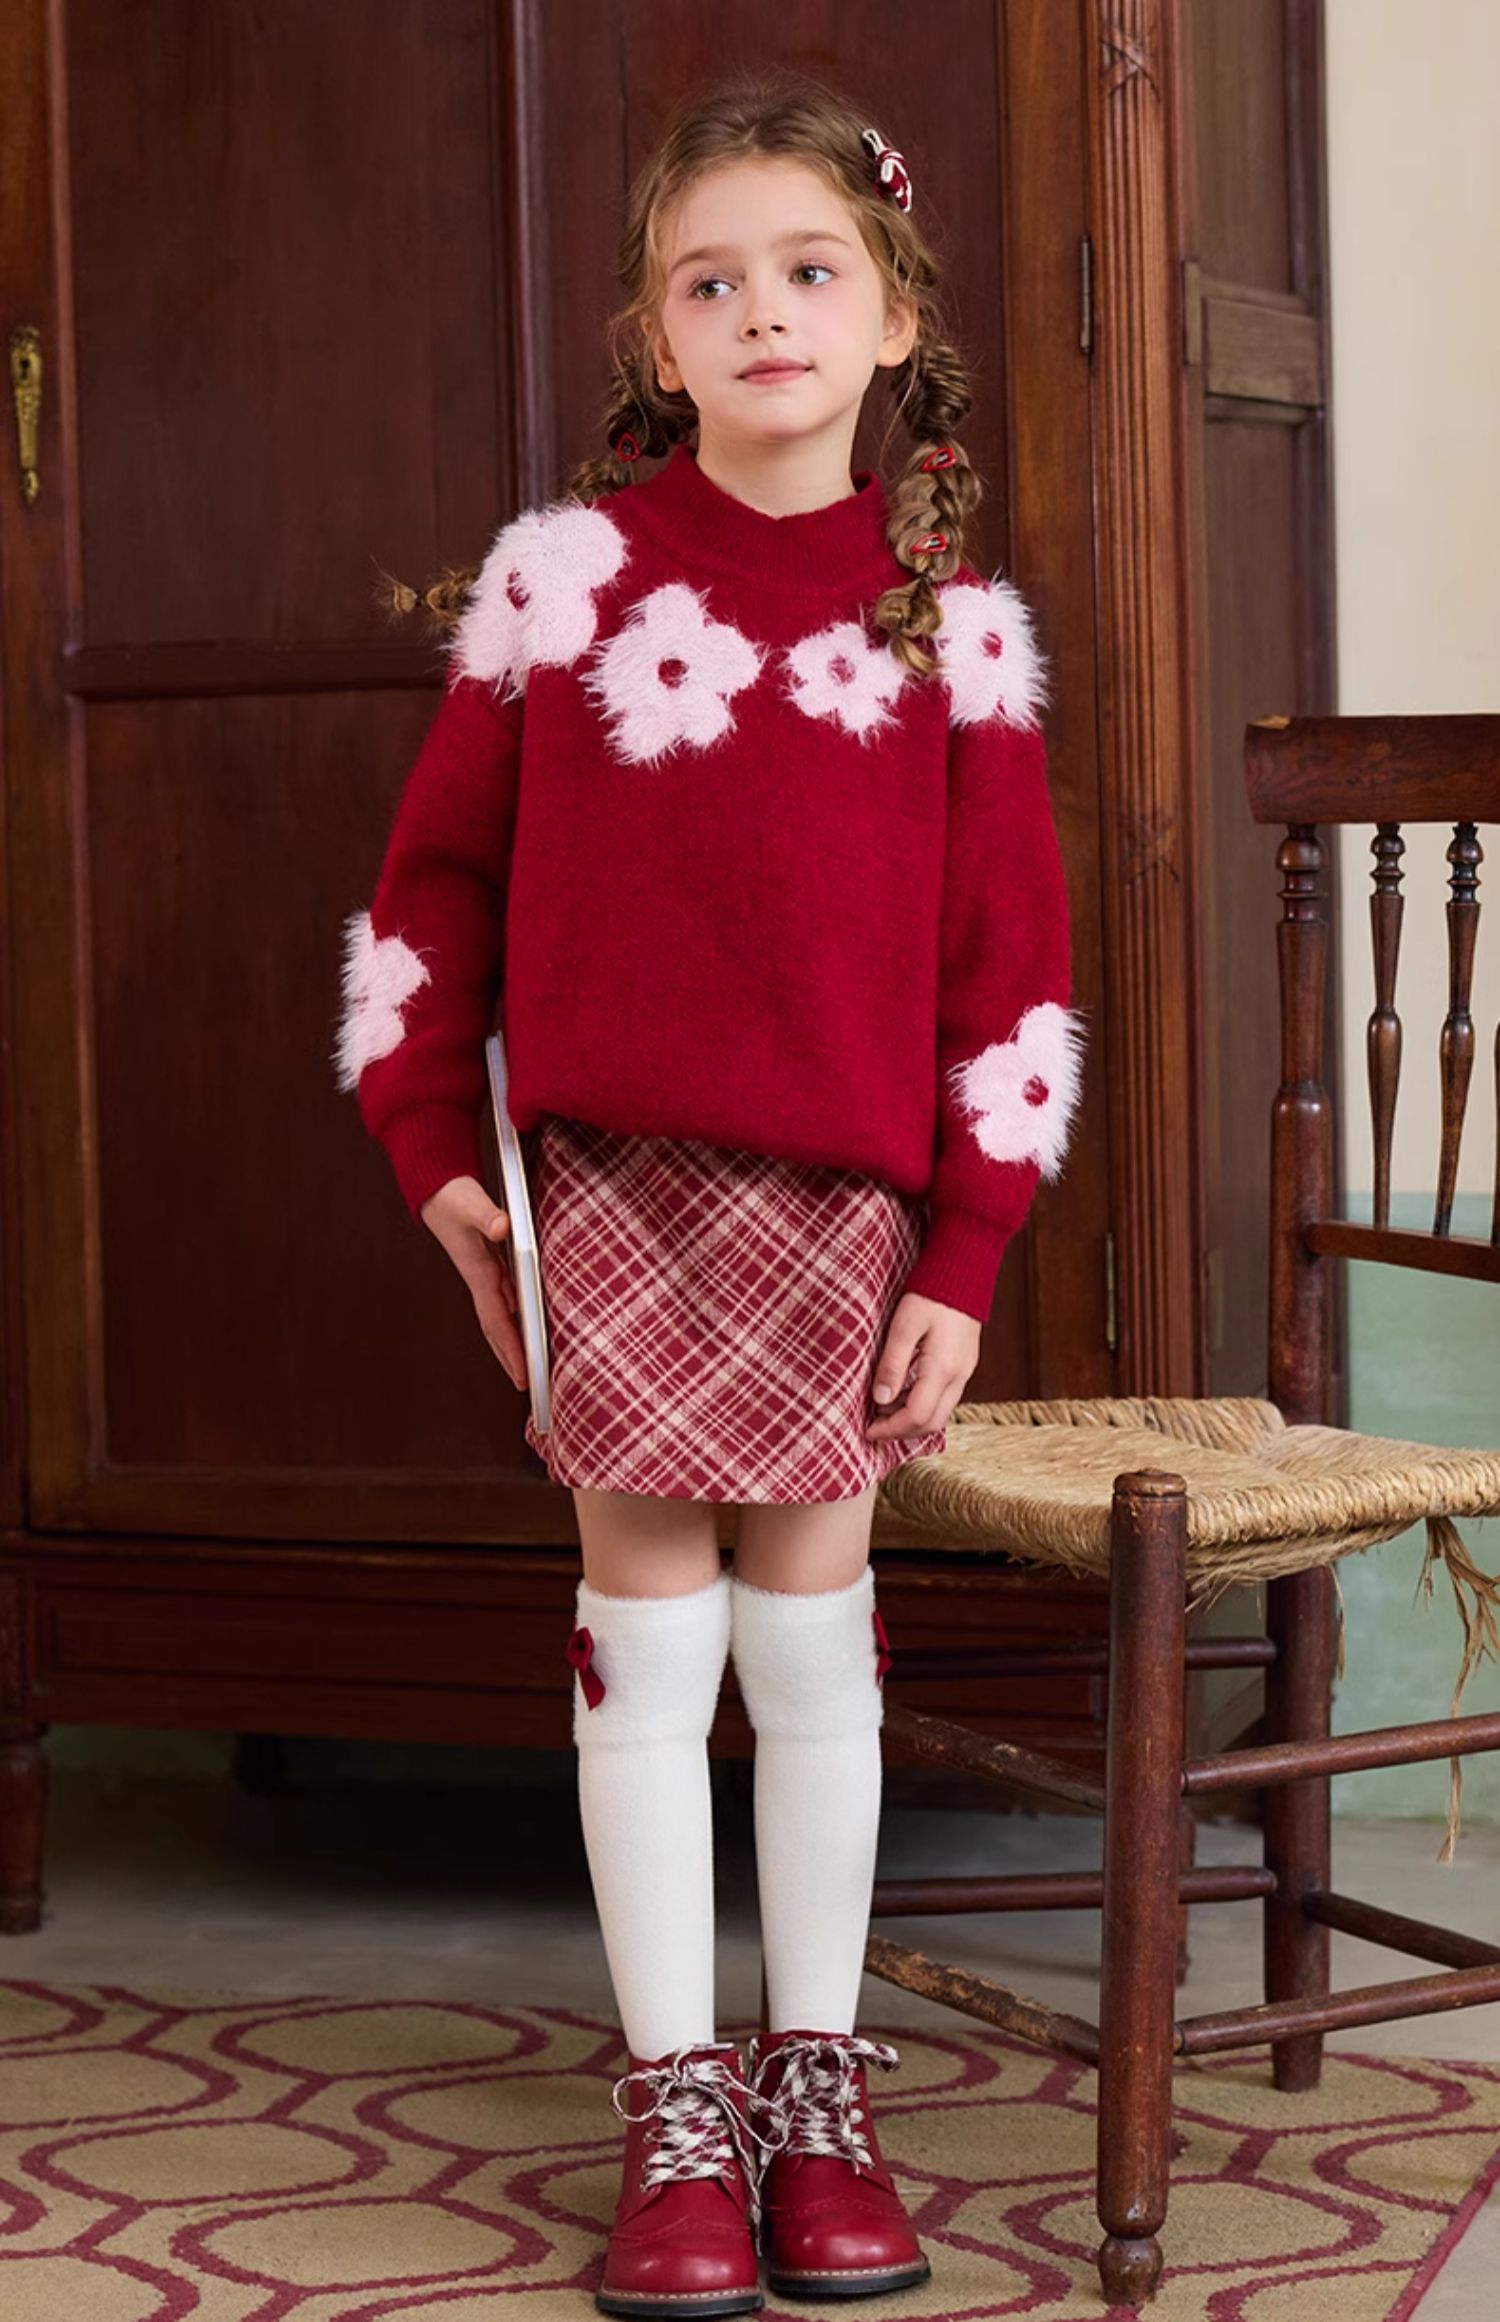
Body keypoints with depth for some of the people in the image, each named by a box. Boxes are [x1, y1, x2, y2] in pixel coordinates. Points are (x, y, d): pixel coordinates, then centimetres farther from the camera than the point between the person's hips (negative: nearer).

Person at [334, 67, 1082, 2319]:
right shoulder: (559, 571, 0)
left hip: (849, 1202, 1)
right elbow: (436, 869, 7)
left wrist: (965, 1256, -3)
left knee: (816, 1626, 8)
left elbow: (1012, 964, 1)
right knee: (647, 1635, 4)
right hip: (612, 1184, 0)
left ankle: (819, 2095, 22)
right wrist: (433, 1143, 4)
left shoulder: (954, 618, 1)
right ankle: (678, 2122, 14)